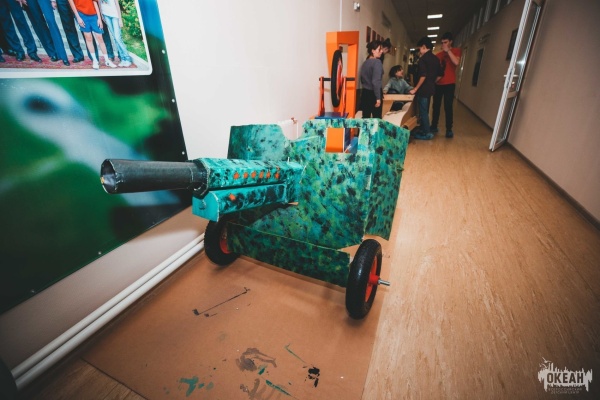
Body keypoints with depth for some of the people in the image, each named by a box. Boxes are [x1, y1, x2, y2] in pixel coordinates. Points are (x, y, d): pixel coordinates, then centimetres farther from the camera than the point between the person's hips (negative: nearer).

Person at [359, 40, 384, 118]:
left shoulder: (365, 62, 11)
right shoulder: (377, 62, -12)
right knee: (376, 118, 0)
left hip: (365, 92, 8)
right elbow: (376, 81, -20)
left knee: (365, 117, 10)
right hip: (373, 94, -8)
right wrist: (378, 98, -19)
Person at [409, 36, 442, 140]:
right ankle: (423, 129, 27)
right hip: (431, 88, 9)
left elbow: (423, 76, -22)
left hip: (423, 89, -9)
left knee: (423, 111, -3)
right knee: (425, 110, 17)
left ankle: (427, 133, 0)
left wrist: (415, 89, -15)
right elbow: (439, 75, 14)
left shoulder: (423, 59, -13)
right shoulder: (436, 59, 12)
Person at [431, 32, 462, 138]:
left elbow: (456, 62, -16)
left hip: (449, 84, -4)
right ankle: (434, 126, 16)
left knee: (448, 107, -6)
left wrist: (448, 50, -13)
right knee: (436, 106, 6)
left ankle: (449, 129, -2)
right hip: (438, 83, 4)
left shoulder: (456, 51, 3)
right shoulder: (438, 55, 14)